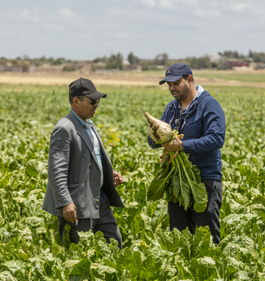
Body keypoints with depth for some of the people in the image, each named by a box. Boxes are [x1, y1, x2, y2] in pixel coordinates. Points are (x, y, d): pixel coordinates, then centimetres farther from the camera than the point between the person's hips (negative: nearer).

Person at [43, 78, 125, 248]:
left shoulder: (89, 125, 15)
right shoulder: (65, 129, -16)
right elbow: (57, 171, -23)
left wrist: (109, 174, 11)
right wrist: (65, 203, -30)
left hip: (98, 199, 10)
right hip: (76, 204, -9)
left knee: (114, 241, 13)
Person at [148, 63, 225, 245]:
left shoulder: (208, 104, -8)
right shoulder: (172, 107, 14)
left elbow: (216, 139, -19)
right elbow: (153, 141, 14)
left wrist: (182, 145, -24)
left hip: (205, 181, -7)